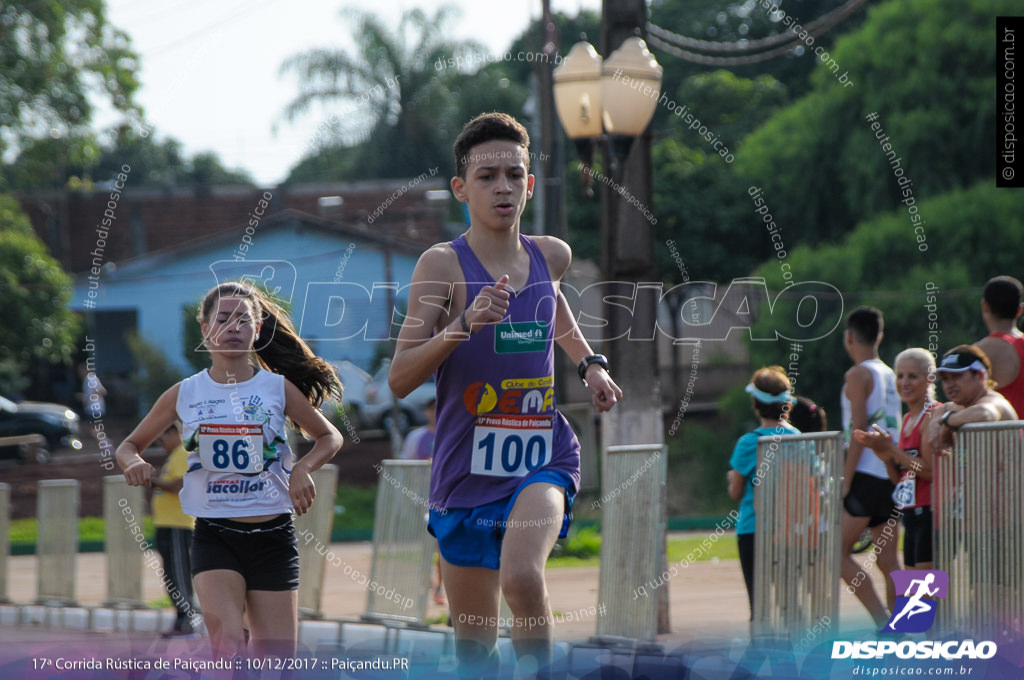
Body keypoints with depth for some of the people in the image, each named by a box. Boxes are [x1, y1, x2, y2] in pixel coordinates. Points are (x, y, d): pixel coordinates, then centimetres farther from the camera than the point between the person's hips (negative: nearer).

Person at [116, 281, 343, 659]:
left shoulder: (278, 388, 2)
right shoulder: (184, 395, 3)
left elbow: (329, 437, 14)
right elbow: (129, 446, 13)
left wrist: (303, 468, -7)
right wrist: (133, 463, -11)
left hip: (273, 537, 1)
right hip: (215, 537, -1)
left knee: (277, 659, 1)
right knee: (227, 646, -22)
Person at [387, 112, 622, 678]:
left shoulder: (550, 256, 2)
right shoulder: (444, 265, -11)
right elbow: (399, 379, -18)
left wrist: (589, 364, 17)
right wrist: (463, 325, -32)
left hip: (543, 461, 1)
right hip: (466, 472, -1)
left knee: (521, 575, -30)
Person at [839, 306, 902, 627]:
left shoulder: (859, 375, -7)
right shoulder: (891, 376, 16)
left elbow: (859, 429, -14)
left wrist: (845, 480, -13)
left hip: (867, 476, -8)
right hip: (892, 477, 8)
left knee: (839, 552, -3)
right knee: (888, 561, 8)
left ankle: (884, 623, -14)